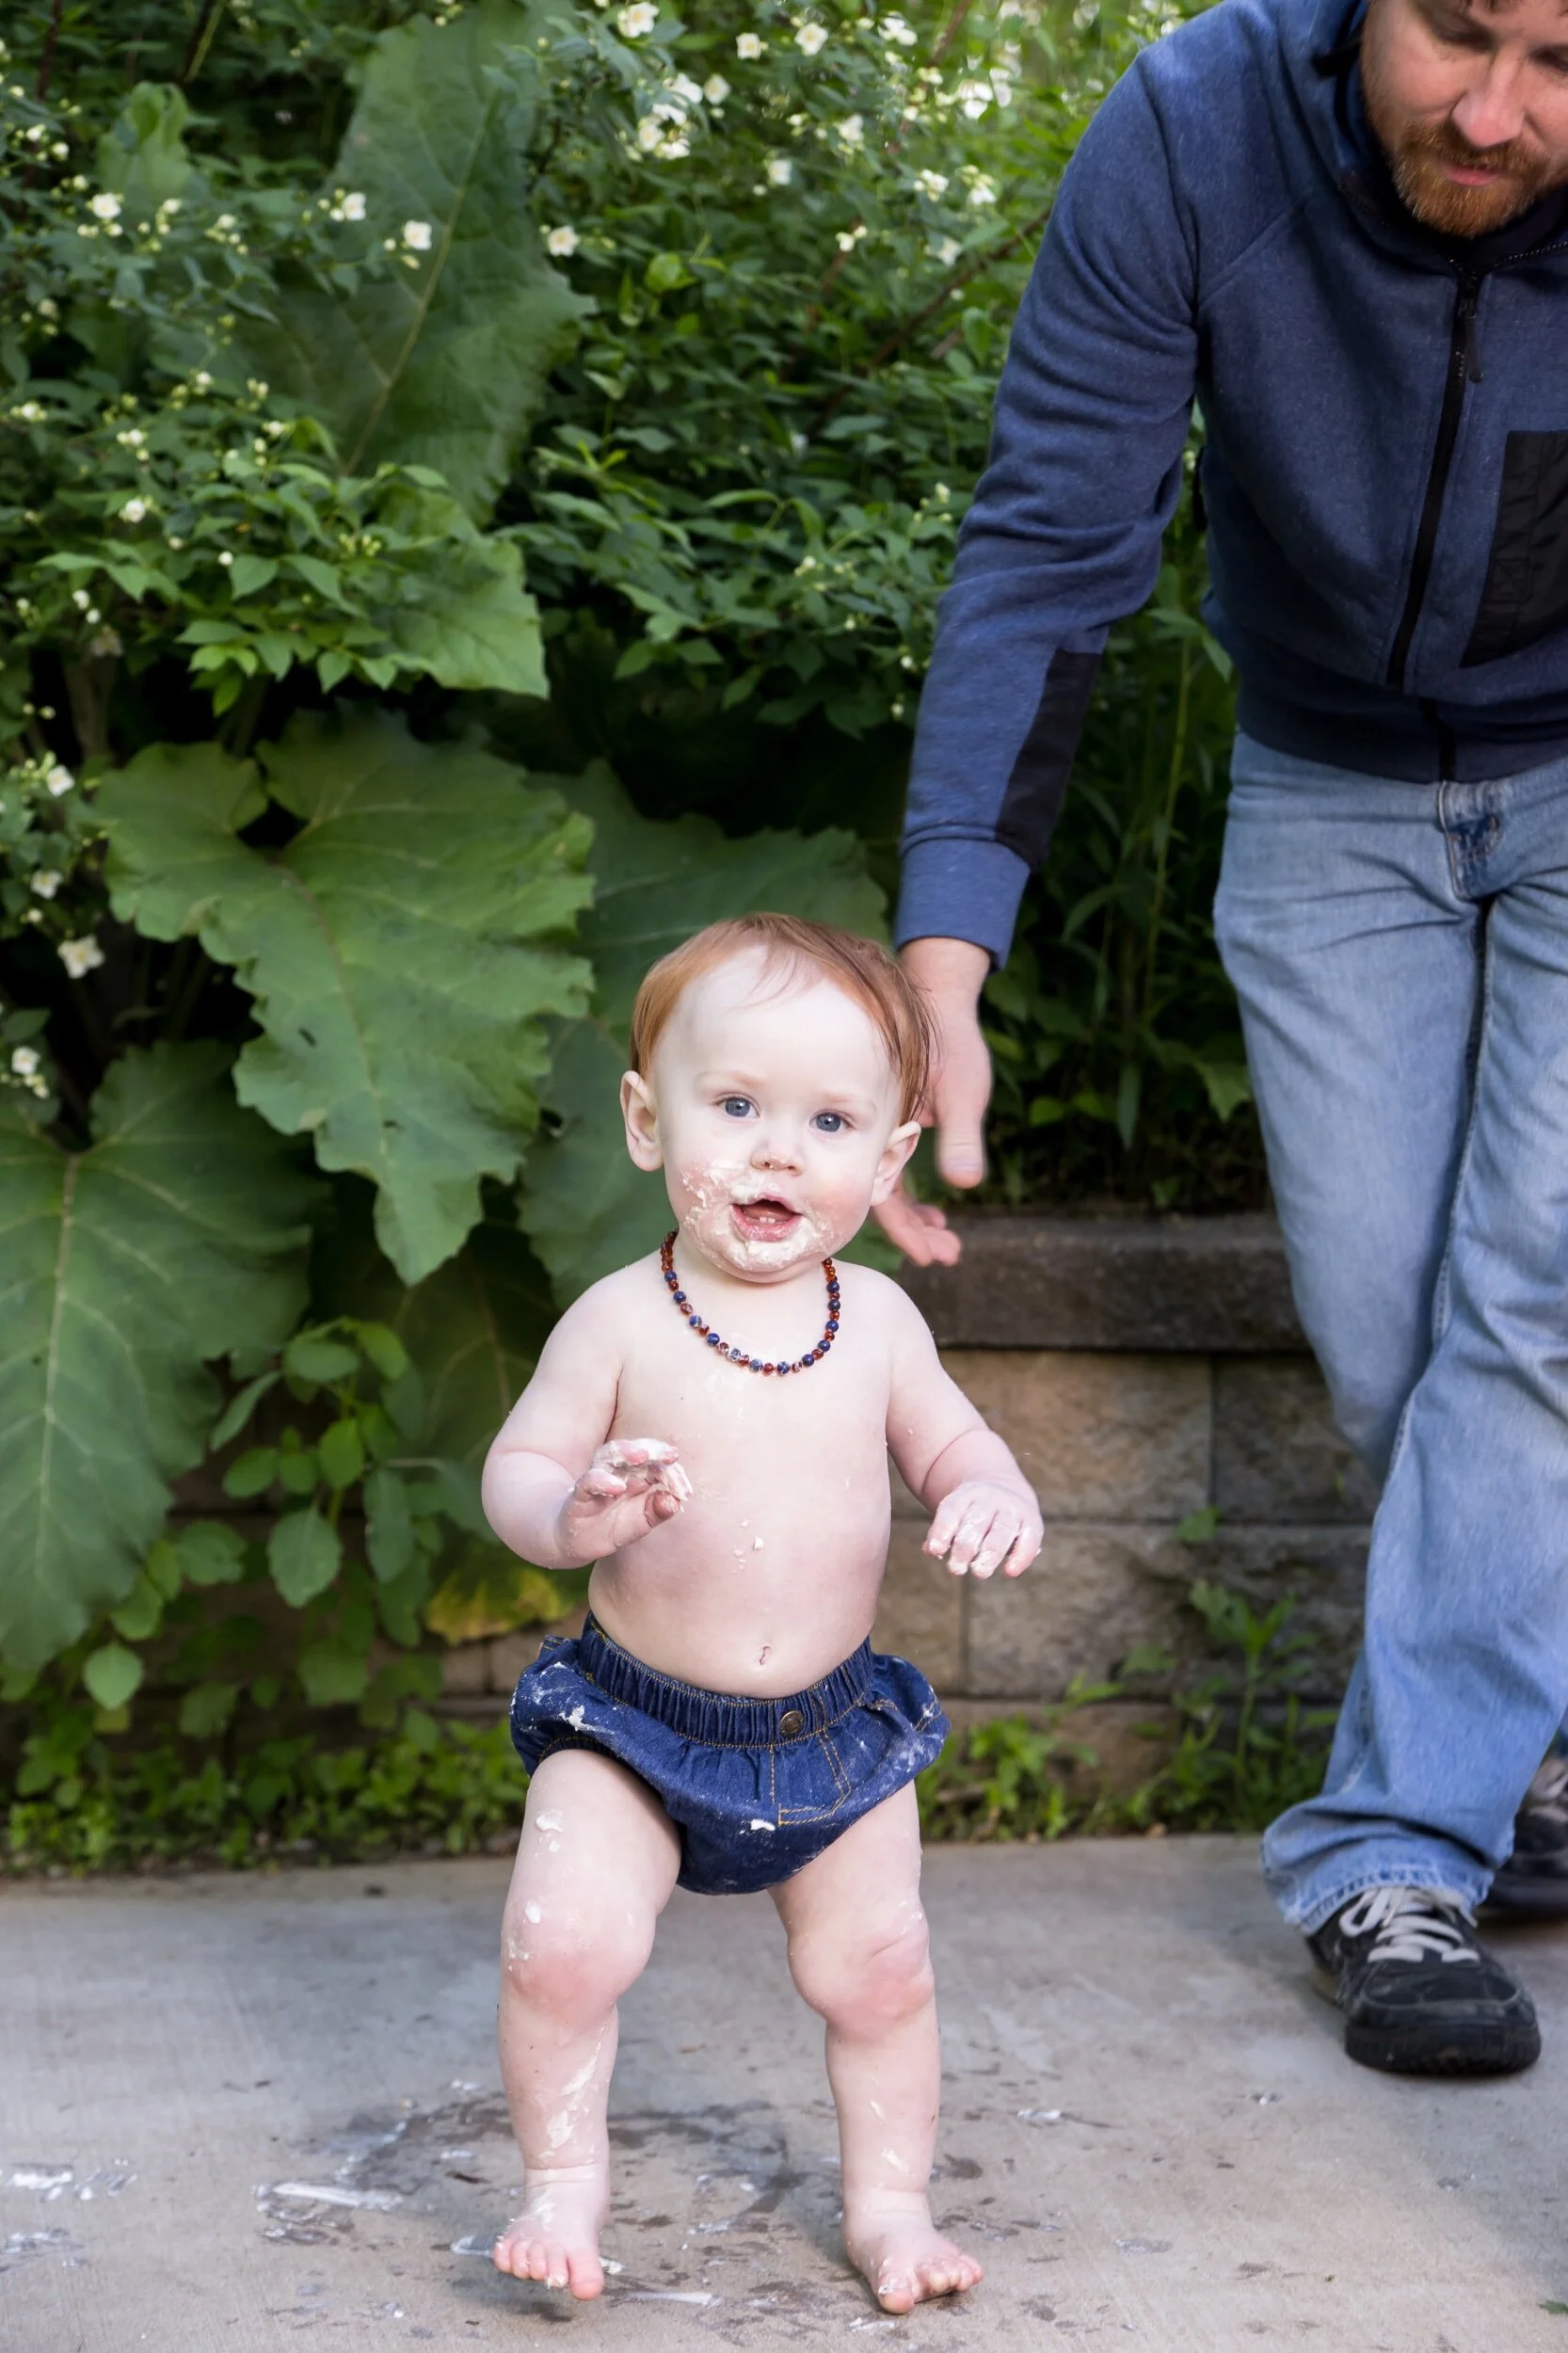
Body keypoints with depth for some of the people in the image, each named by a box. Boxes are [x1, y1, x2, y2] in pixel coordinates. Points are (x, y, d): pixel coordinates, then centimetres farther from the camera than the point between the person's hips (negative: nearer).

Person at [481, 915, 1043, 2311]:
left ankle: (889, 2197, 30)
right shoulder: (623, 1323, -13)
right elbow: (518, 1464, -8)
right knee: (563, 1945, -15)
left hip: (836, 1729, 3)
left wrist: (993, 1500, -17)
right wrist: (574, 1513, -31)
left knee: (877, 1969, 9)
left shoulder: (875, 1320, -4)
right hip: (633, 1722, -2)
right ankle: (567, 2180, 8)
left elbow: (952, 1444, 7)